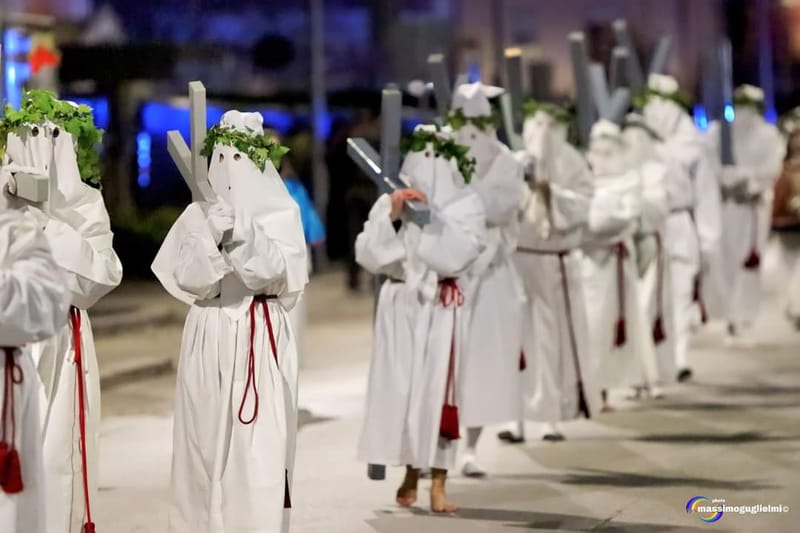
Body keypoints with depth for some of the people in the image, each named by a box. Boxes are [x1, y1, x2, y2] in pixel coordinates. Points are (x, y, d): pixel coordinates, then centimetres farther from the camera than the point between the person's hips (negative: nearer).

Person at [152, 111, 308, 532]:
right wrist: (212, 237, -16)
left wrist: (244, 233, -25)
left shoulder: (281, 213, 2)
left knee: (259, 444, -8)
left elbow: (274, 272, -11)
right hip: (209, 338, 3)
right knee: (206, 439, 1)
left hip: (261, 339, -3)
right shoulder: (199, 214, 8)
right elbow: (185, 280, -1)